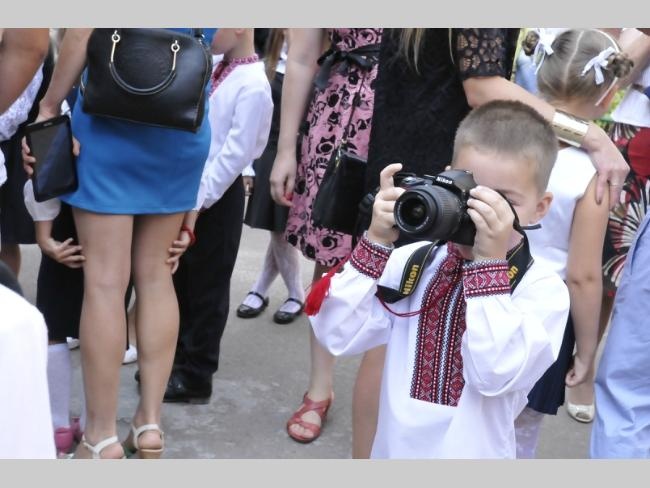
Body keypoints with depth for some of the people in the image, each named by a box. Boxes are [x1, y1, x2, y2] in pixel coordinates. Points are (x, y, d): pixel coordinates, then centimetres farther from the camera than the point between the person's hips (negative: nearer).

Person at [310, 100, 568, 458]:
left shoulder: (543, 289, -13)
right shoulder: (412, 260, -6)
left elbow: (496, 375, -27)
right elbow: (337, 335, -12)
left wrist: (489, 261, -27)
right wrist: (377, 242, -18)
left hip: (473, 453, -2)